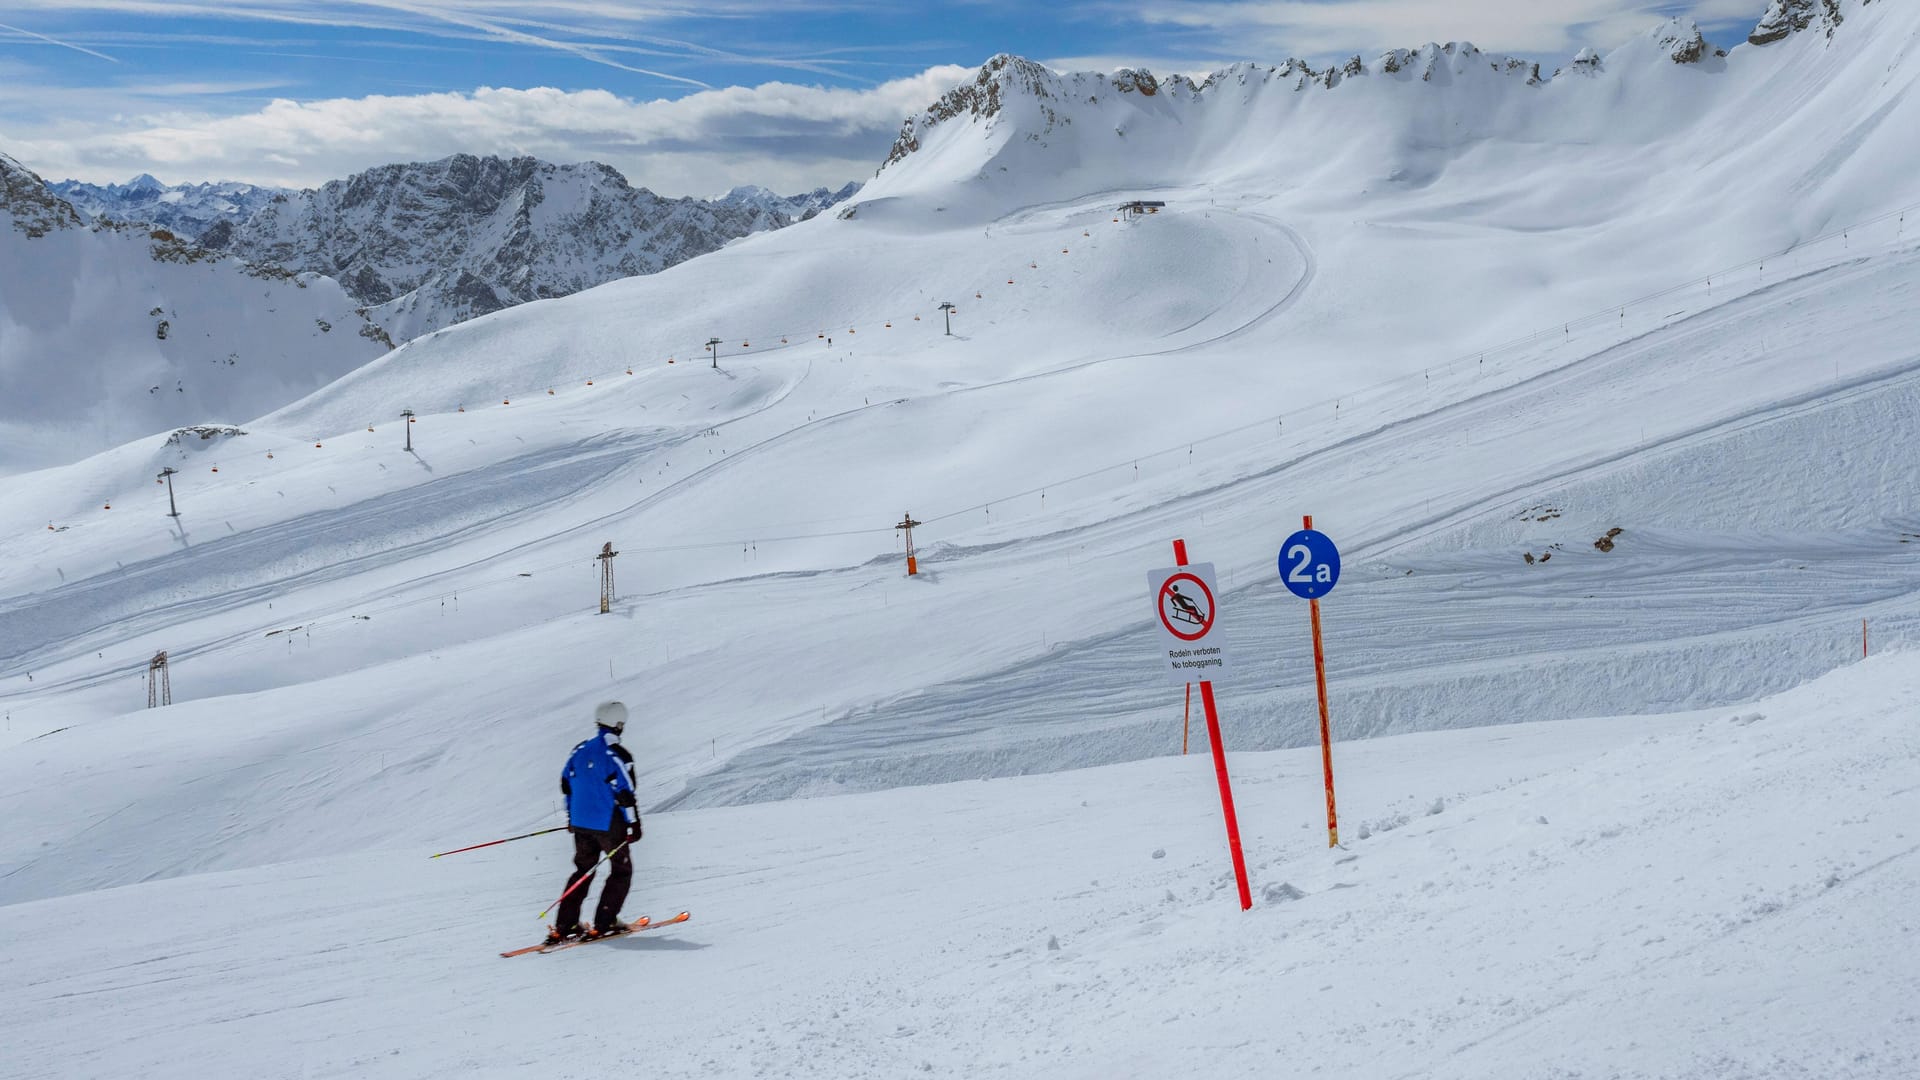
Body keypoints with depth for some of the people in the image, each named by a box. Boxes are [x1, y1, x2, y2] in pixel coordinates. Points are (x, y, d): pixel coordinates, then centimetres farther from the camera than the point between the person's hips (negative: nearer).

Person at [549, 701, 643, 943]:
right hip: (609, 823, -6)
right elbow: (625, 793, -17)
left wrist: (571, 816, 24)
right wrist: (634, 823, -8)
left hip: (580, 822, 6)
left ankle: (564, 925, 11)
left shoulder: (580, 750, 6)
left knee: (583, 869, 17)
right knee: (622, 869, 9)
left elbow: (566, 784, 14)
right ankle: (604, 923, 4)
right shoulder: (618, 755, -15)